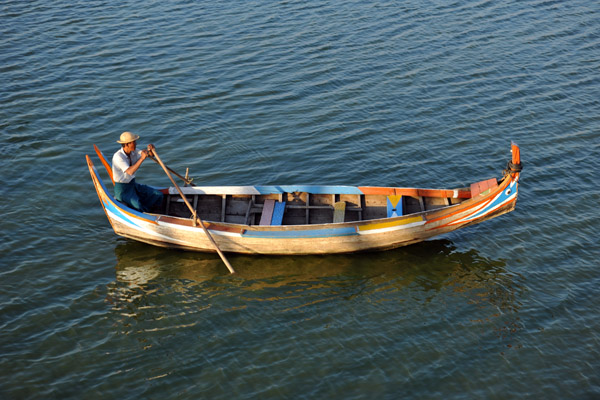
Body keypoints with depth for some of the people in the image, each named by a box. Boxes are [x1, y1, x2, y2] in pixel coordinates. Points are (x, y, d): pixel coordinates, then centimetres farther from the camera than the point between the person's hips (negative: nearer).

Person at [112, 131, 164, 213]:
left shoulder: (133, 152, 0)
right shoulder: (118, 157, -23)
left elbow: (151, 154, 2)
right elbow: (130, 172, -36)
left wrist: (150, 149, -21)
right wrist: (142, 158, -37)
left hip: (133, 185, 8)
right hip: (122, 189, -8)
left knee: (158, 196, -4)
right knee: (138, 207, -32)